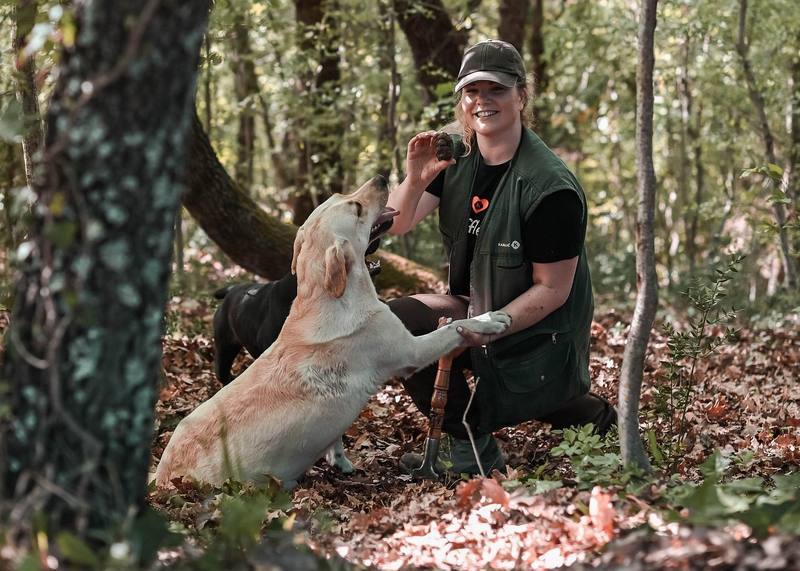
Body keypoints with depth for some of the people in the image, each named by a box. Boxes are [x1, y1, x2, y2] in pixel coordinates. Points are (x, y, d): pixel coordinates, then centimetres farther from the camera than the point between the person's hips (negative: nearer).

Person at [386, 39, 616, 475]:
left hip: (538, 340, -8)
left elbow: (552, 290, -19)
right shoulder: (455, 154, -3)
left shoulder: (550, 189, -24)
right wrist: (414, 182, -28)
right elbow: (394, 225, -8)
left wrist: (480, 332, -25)